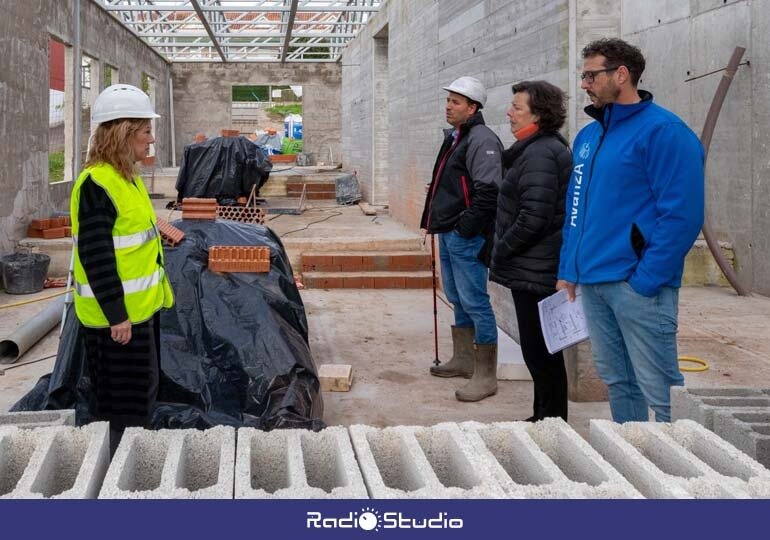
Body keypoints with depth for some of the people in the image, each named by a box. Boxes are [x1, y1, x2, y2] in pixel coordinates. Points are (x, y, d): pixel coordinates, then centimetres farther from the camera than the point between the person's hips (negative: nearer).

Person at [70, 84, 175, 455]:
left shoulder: (127, 178, 11)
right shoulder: (96, 184, -20)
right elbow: (95, 257, -24)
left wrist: (160, 291, 22)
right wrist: (116, 315, -23)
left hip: (141, 306, 10)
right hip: (116, 315, -10)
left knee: (141, 392, 19)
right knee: (121, 401, 1)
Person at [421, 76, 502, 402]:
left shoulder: (482, 140, -14)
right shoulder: (453, 138, 17)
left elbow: (487, 191, -22)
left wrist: (466, 228, -21)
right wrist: (434, 221, 19)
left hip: (467, 238, -10)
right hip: (448, 234, 10)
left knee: (474, 301, -7)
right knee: (457, 298, 19)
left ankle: (485, 376, -1)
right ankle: (464, 360, 32)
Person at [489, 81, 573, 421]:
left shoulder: (539, 153, -17)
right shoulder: (545, 148, 16)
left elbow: (533, 217, -24)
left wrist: (501, 251, -12)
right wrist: (502, 251, 17)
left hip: (533, 272, -11)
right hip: (535, 269, 11)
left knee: (539, 351, -2)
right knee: (540, 350, 17)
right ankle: (546, 417, 28)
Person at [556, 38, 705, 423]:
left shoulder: (663, 130, -10)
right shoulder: (587, 137, 15)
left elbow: (682, 214, -16)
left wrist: (646, 279, -18)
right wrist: (568, 270, 13)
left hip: (638, 285, -8)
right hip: (592, 284, 8)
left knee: (660, 389, -5)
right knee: (617, 381, 16)